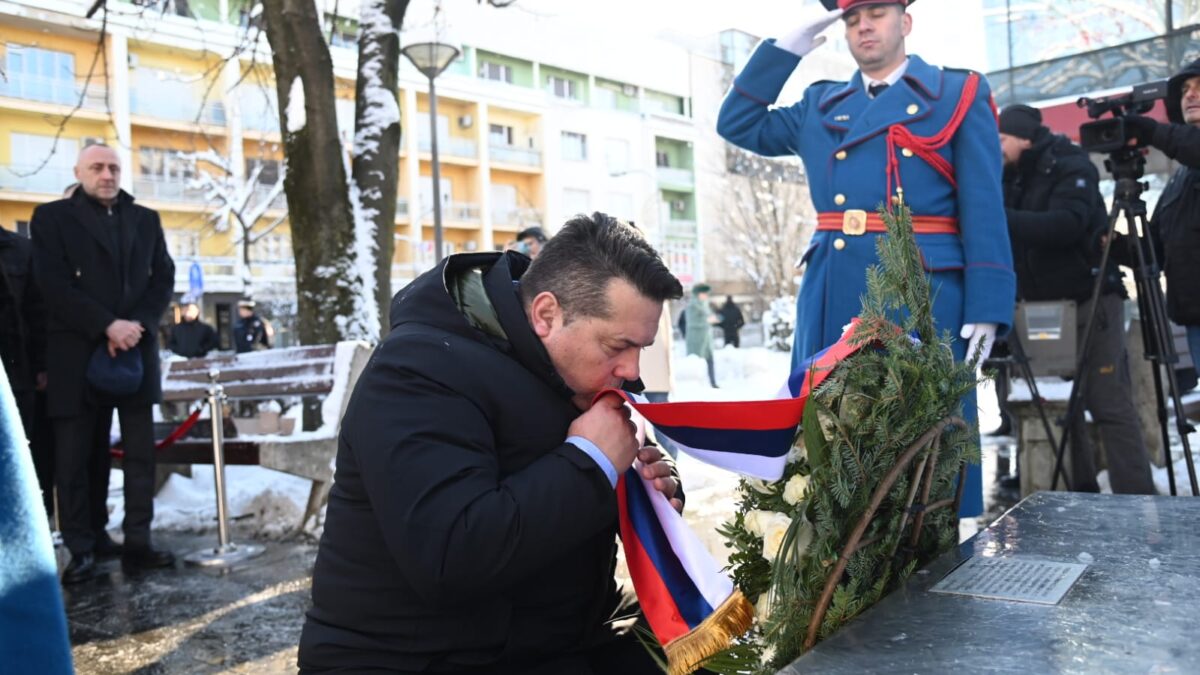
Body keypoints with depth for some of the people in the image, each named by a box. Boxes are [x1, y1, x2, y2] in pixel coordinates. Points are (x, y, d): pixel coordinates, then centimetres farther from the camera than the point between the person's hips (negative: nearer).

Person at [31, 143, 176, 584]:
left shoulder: (145, 219, 15)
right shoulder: (52, 217, 4)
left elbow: (164, 278, 7)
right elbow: (54, 285, -7)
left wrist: (137, 325, -9)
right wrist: (108, 326, -15)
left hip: (136, 350, 3)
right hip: (77, 355, -3)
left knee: (141, 453, 3)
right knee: (75, 458, 1)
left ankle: (137, 544, 10)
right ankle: (81, 551, 9)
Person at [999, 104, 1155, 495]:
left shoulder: (1070, 166, -8)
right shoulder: (1014, 177, 12)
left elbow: (1066, 225, -25)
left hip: (1089, 301, -7)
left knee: (1110, 405, -9)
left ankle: (1137, 503, -7)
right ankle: (1081, 494, 15)